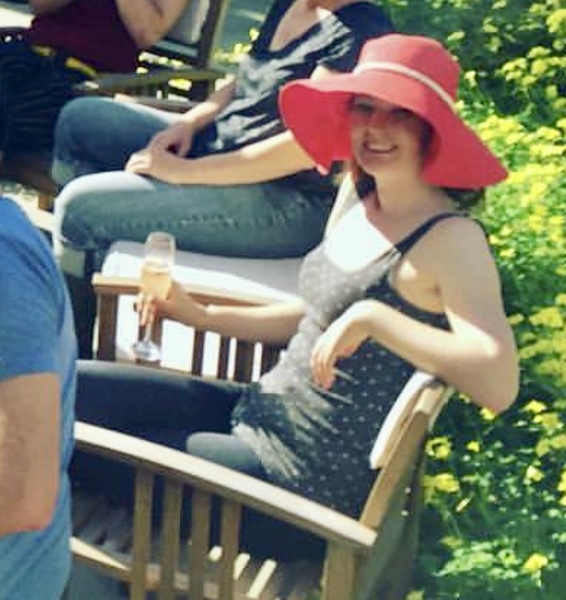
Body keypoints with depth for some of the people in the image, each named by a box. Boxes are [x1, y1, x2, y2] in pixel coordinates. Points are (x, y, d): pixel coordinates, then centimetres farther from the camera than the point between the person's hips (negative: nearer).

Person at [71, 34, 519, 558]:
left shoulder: (450, 239, -19)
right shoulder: (357, 208, 6)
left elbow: (498, 385, -31)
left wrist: (373, 317, -33)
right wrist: (199, 315, 9)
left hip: (313, 476, -8)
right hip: (263, 410, 8)